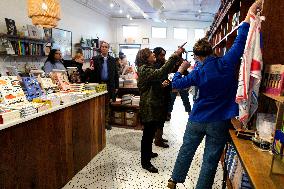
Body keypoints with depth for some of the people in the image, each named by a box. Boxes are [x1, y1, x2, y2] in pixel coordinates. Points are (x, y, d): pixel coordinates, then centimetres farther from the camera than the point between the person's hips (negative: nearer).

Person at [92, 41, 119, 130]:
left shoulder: (112, 60, 8)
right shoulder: (95, 59, 2)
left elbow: (116, 74, 8)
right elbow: (93, 72, -1)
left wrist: (116, 86, 5)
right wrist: (93, 85, -16)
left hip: (109, 85, 2)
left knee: (107, 104, 9)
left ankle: (106, 122, 19)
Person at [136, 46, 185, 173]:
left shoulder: (149, 68, 16)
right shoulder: (144, 70, -18)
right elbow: (161, 72, -35)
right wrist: (175, 56, -34)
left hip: (153, 106, 10)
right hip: (149, 107, -10)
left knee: (150, 132, 23)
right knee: (148, 133, -1)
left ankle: (148, 153, 42)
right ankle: (145, 162, 12)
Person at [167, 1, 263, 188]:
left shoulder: (198, 74, -7)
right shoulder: (227, 64, -12)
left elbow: (176, 84, 2)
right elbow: (240, 41, -3)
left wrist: (180, 69, 20)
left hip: (197, 120, 2)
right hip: (219, 123, -1)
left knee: (186, 151, 20)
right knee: (210, 160, 13)